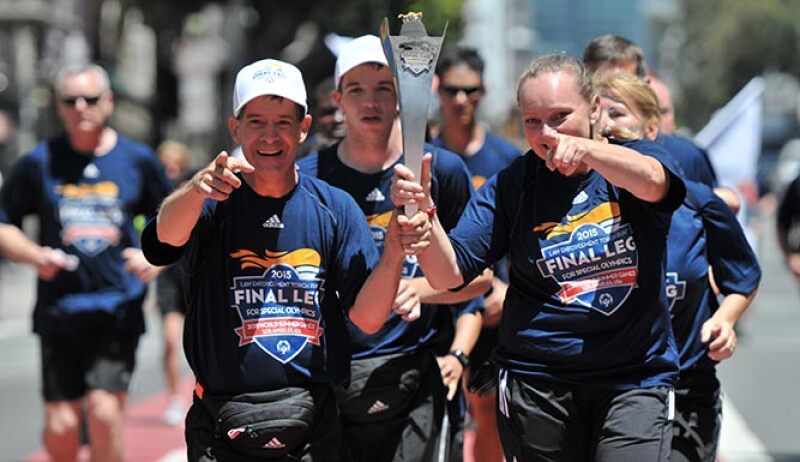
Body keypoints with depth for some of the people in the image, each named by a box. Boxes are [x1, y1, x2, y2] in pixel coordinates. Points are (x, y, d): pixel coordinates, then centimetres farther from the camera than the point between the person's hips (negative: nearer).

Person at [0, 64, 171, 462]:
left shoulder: (138, 161, 6)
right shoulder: (38, 164, 4)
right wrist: (36, 255, -10)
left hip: (118, 309, -1)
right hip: (58, 309, 1)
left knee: (105, 409, -14)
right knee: (61, 423, 0)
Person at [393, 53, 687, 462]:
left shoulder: (640, 158, 0)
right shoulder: (509, 187, 4)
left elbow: (651, 181, -26)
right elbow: (449, 274, -5)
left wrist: (586, 149, -44)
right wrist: (422, 209, -23)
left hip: (634, 379, -1)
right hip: (535, 380, 2)